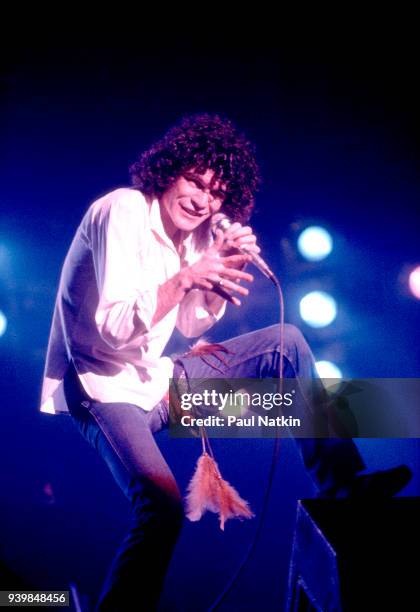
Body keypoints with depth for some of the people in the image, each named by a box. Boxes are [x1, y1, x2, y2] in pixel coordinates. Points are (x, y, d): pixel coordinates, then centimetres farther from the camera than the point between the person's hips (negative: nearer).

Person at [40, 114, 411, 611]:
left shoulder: (197, 230, 5)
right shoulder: (122, 211, -17)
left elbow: (191, 325, 9)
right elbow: (114, 329, -24)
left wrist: (224, 271, -6)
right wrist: (186, 277, -32)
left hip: (154, 378, 8)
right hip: (102, 387, -7)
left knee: (285, 343, 4)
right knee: (163, 504, -33)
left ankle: (342, 484, 8)